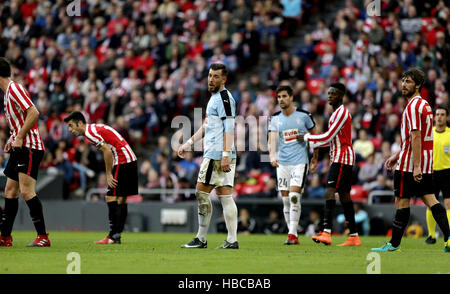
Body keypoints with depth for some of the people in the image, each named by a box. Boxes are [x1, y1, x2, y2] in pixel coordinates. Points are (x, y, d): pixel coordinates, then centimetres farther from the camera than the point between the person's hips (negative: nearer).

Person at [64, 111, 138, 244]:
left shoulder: (89, 132, -11)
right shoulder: (94, 128, 19)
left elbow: (107, 151, -19)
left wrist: (109, 174, -13)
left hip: (122, 162, -10)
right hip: (130, 160, 10)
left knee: (111, 197, -10)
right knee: (121, 199, 10)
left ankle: (113, 236, -13)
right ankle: (117, 235, 11)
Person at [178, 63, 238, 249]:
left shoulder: (224, 98, -11)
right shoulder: (215, 97, 20)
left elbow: (229, 128, -19)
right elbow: (207, 125, 31)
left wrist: (225, 154, -25)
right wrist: (189, 143, 32)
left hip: (217, 155, -10)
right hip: (222, 156, 10)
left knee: (202, 193, -5)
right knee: (225, 195, 5)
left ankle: (201, 239, -2)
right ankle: (232, 240, 2)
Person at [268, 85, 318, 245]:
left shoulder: (303, 115, -1)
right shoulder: (275, 118, 6)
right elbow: (272, 139, -4)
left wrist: (315, 158, 13)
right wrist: (272, 155, -23)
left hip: (300, 161, -4)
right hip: (282, 163, 4)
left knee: (294, 197, -16)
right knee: (286, 199, 2)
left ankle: (292, 234, -13)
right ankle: (293, 235, 10)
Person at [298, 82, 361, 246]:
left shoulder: (341, 112, -11)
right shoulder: (337, 112, 21)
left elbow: (328, 137, -16)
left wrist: (307, 138, -6)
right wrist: (313, 145, 21)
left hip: (342, 158, -11)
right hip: (340, 158, 11)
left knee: (330, 191, -20)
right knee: (344, 195, 10)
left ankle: (326, 232, -33)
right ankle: (354, 236, 12)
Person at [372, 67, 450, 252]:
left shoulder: (413, 106, -14)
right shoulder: (424, 104, 17)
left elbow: (416, 137, -21)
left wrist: (416, 165, -25)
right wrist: (397, 156, 26)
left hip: (410, 162, -9)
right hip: (427, 162, 9)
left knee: (402, 201, -2)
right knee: (429, 199, 6)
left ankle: (394, 243, 4)